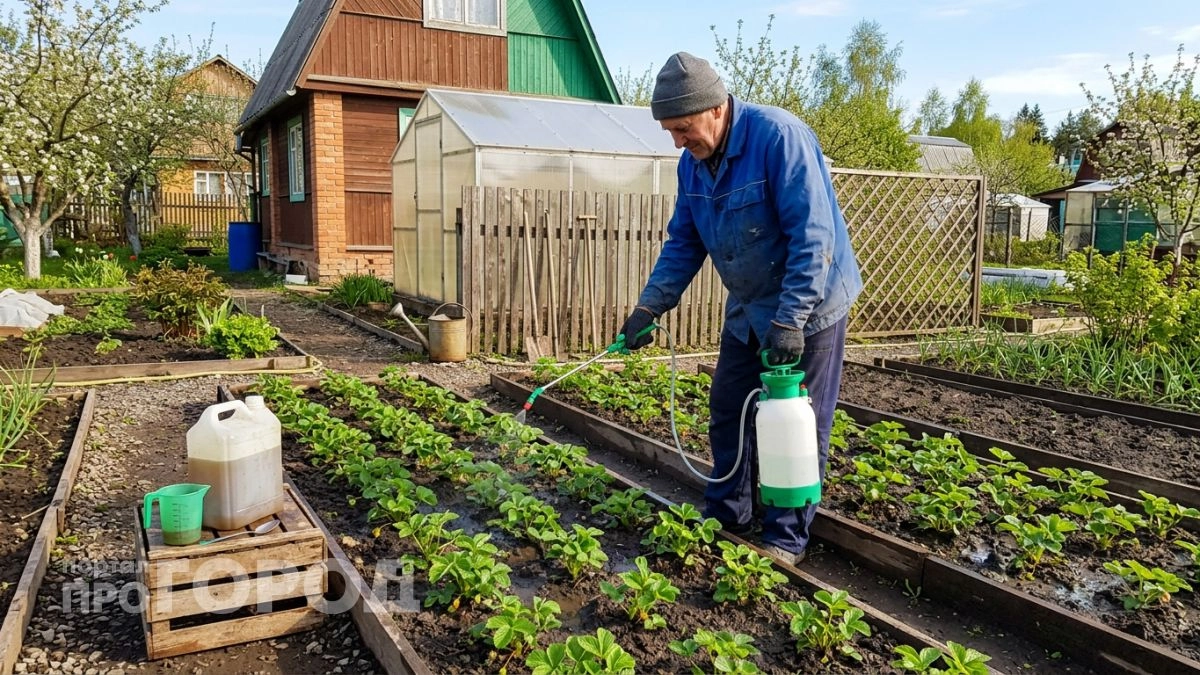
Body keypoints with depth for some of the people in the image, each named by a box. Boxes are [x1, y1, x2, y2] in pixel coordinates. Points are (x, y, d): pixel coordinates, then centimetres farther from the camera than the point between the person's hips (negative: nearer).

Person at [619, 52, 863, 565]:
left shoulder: (778, 136, -25)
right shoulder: (693, 162, -1)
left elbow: (813, 235, -28)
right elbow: (683, 242, 5)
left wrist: (789, 320, -30)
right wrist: (649, 306, -6)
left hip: (808, 308, -7)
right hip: (747, 309, 7)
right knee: (728, 412, 11)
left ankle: (786, 538, 14)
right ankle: (725, 516, 27)